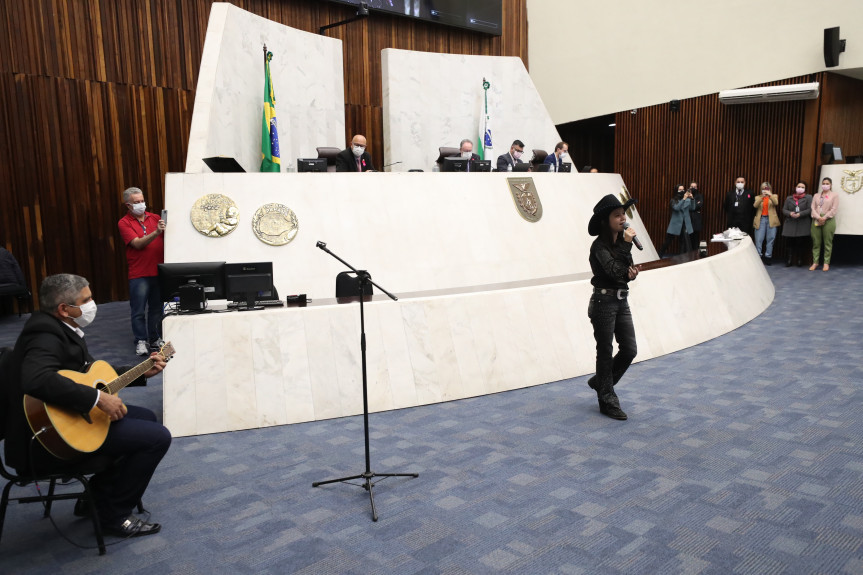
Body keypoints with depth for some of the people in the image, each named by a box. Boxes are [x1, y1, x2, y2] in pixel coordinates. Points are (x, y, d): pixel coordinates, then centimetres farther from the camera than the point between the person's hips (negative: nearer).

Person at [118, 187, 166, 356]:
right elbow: (137, 243, -15)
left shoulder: (154, 218, 10)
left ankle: (155, 338, 23)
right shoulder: (124, 223, -2)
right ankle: (141, 341, 10)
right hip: (139, 274, -4)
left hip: (158, 271, 4)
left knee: (156, 308, 11)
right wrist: (156, 232, -27)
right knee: (139, 310, 0)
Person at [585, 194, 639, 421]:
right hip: (604, 302, -7)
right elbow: (615, 271, -28)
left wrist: (631, 274, -5)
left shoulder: (622, 241, 7)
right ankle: (607, 401, 18)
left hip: (622, 301, 7)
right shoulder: (600, 246, -15)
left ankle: (600, 382, 30)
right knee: (605, 353, 4)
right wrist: (626, 245, -25)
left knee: (629, 350, 8)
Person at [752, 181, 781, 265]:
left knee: (771, 239, 1)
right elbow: (755, 205, -8)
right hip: (760, 220, 0)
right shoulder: (758, 197, 12)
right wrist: (762, 197, -20)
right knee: (758, 239, -4)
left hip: (771, 220, 0)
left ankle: (768, 256, 7)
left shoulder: (774, 196, 11)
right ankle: (758, 257, 0)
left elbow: (776, 203, -11)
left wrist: (770, 195, -24)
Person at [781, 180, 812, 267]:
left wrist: (800, 214, -15)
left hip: (803, 225, -2)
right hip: (790, 225, 2)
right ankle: (789, 261, 0)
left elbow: (810, 209, -2)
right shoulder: (789, 198, 18)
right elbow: (784, 209, 11)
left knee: (801, 243, -4)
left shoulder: (808, 197, 8)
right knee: (789, 242, -5)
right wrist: (790, 213, -10)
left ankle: (800, 260, 6)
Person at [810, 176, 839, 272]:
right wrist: (818, 218, -11)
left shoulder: (834, 195, 7)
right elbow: (813, 208, 5)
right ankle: (815, 262, 6)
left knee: (827, 243, -2)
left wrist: (824, 218, -14)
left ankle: (826, 263, 1)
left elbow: (833, 209, -3)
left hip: (828, 220, -3)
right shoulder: (816, 195, 17)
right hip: (816, 220, 3)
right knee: (816, 242, 2)